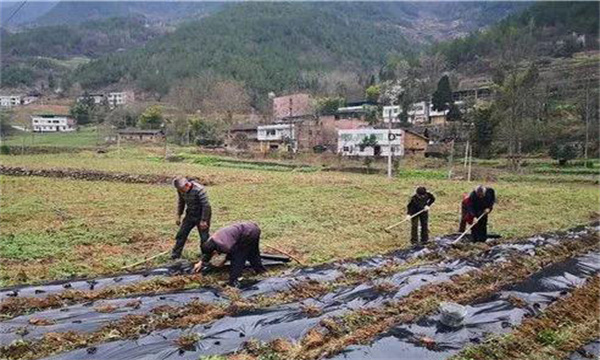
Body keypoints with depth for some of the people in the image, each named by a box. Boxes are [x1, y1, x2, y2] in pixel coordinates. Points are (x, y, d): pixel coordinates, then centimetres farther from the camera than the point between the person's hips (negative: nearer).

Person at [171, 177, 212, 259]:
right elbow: (181, 203, 10)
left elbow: (206, 205, -25)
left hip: (201, 215, -6)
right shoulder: (181, 191, -8)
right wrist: (178, 215, 8)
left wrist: (203, 221, -21)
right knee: (181, 234, 8)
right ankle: (175, 257, 21)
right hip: (190, 215, 6)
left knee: (204, 237, 1)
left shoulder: (199, 190, -29)